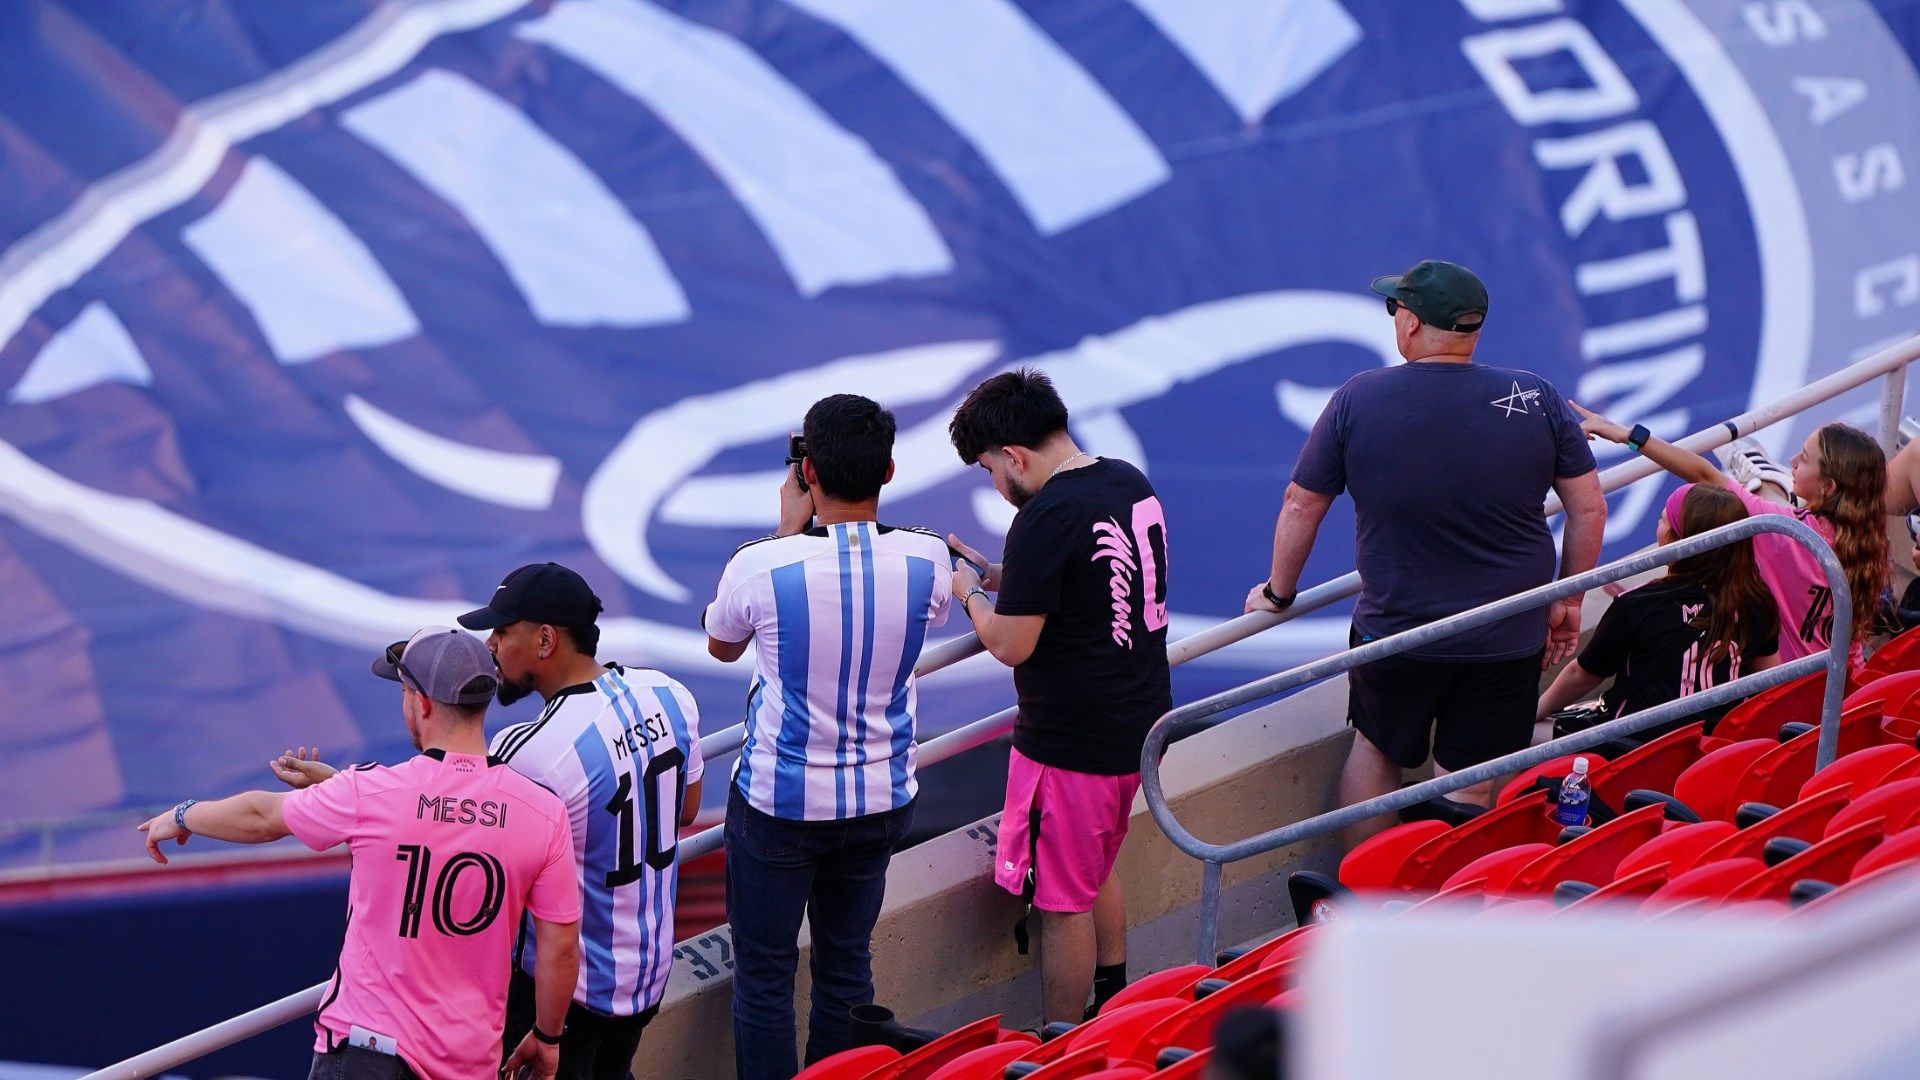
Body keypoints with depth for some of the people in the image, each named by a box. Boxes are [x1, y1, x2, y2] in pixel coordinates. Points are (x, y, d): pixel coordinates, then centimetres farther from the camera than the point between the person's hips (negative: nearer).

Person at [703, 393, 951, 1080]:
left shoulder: (761, 567, -21)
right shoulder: (927, 561, -14)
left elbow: (721, 646, 3)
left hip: (777, 804, -3)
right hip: (881, 801, 3)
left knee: (764, 975, 10)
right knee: (848, 966, 19)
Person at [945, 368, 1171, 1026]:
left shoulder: (1045, 519, -24)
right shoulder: (1131, 484, 4)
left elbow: (1011, 646, -20)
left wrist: (970, 593, -2)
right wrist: (994, 573, 13)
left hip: (1072, 743, -9)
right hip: (1139, 724, 9)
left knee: (1062, 903, 3)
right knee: (1098, 873, 27)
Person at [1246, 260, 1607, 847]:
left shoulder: (1358, 399, -10)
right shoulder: (1536, 398, -8)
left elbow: (1302, 504, -1)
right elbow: (1588, 508, -2)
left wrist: (1277, 592, 15)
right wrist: (1568, 602, 11)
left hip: (1394, 632, 0)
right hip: (1507, 640, 0)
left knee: (1374, 750, 23)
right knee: (1467, 794, 8)